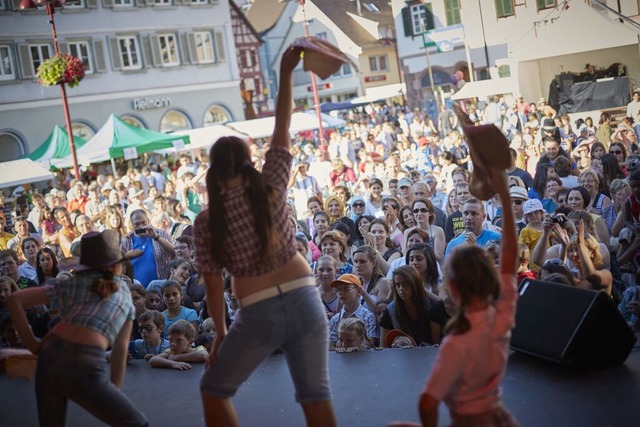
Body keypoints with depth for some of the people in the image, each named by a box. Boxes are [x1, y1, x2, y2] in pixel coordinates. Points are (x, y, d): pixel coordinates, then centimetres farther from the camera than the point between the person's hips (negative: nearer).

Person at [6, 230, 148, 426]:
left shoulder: (72, 283, 20)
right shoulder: (124, 292, 19)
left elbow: (14, 300, 14)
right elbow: (120, 348, 17)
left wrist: (33, 345, 13)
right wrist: (115, 389, 24)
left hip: (50, 356, 4)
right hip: (85, 365, -4)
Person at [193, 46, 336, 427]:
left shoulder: (207, 221, -3)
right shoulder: (271, 187, -1)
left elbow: (214, 285, 0)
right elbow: (283, 131, 7)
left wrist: (221, 333, 11)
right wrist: (286, 73, 9)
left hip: (259, 314, -2)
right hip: (304, 299, 3)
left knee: (215, 390, 18)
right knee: (316, 394, 12)